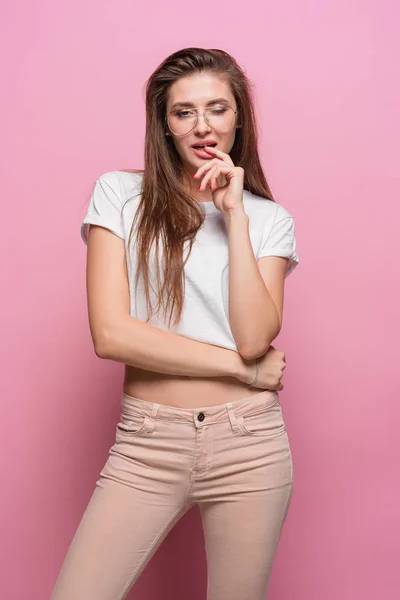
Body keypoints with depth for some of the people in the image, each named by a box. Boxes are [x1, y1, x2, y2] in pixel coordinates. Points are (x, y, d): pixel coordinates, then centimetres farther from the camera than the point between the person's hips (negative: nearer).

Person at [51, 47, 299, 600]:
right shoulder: (119, 195, 0)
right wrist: (242, 367, -9)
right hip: (146, 446, -1)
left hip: (248, 444, 1)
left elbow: (255, 338, -12)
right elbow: (110, 333, -11)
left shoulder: (270, 218, 4)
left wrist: (235, 216, -11)